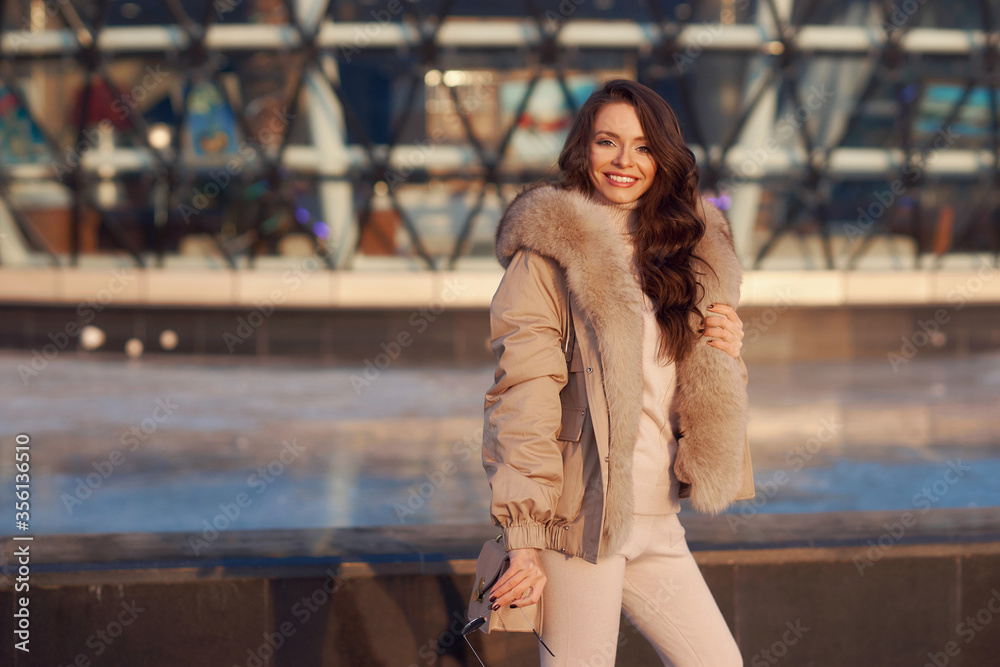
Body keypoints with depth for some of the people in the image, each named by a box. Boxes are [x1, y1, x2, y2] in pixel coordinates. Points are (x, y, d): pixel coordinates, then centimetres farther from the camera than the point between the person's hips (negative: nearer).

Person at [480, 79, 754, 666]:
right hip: (581, 520, -7)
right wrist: (524, 541, -19)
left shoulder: (688, 249, 15)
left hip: (657, 524, 7)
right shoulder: (550, 250, -6)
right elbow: (522, 398, -13)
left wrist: (725, 355, -1)